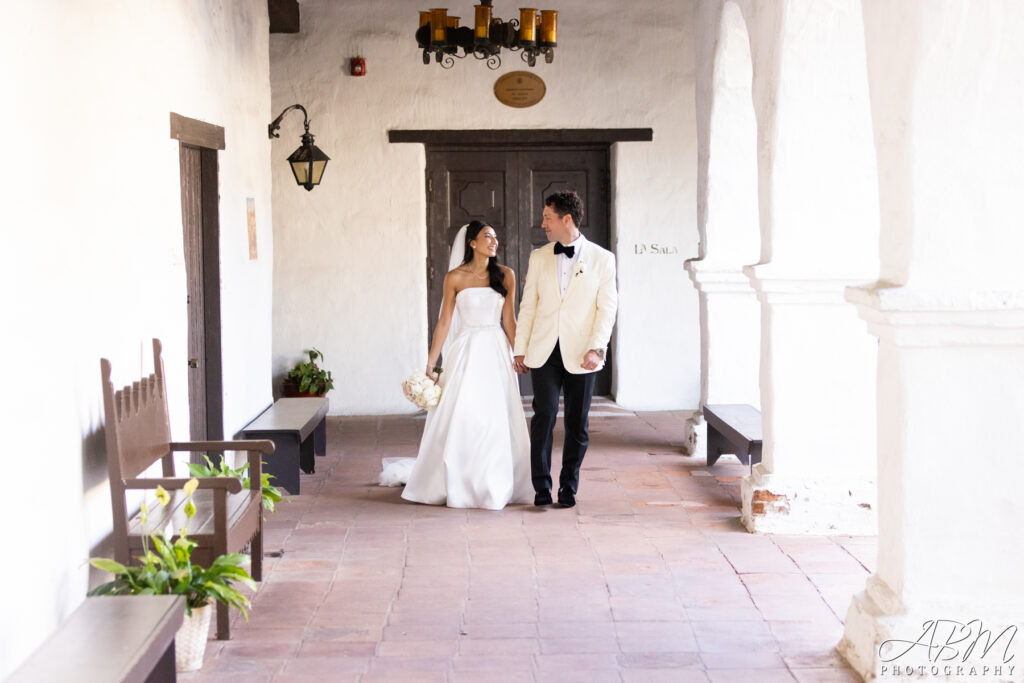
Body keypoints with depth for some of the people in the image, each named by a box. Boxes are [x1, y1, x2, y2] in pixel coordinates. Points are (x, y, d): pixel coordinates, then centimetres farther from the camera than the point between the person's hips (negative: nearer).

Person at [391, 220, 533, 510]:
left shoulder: (506, 275, 4)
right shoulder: (455, 277, -1)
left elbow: (510, 320, 6)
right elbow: (444, 322, 1)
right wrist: (431, 362, -2)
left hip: (497, 353, 2)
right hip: (466, 353, -2)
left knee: (498, 421, 2)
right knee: (459, 419, -4)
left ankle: (495, 486, 13)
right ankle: (456, 486, 8)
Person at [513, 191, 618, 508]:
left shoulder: (602, 259, 2)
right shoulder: (538, 257, 10)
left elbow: (607, 307, -1)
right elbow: (528, 305, 12)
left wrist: (596, 348, -11)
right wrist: (520, 348, 9)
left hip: (581, 353, -1)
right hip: (545, 351, 1)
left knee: (577, 422, 4)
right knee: (544, 415, -7)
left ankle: (569, 487, 16)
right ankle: (542, 486, 1)